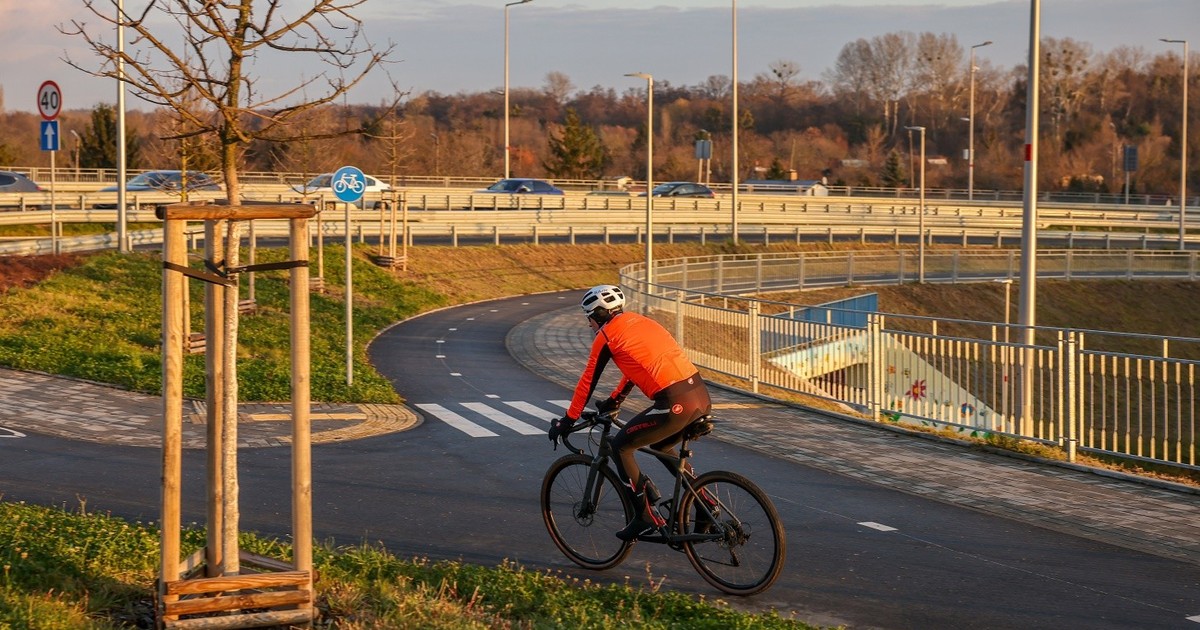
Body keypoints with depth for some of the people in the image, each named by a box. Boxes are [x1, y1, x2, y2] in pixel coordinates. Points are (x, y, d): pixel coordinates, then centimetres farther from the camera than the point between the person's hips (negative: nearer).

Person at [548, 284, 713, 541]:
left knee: (620, 446, 9)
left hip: (676, 404, -8)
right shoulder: (640, 322, 25)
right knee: (662, 447, 32)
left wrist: (567, 420, 19)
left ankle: (646, 517, 8)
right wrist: (614, 400, 50)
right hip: (703, 397, 8)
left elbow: (587, 382, 8)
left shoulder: (607, 336, 3)